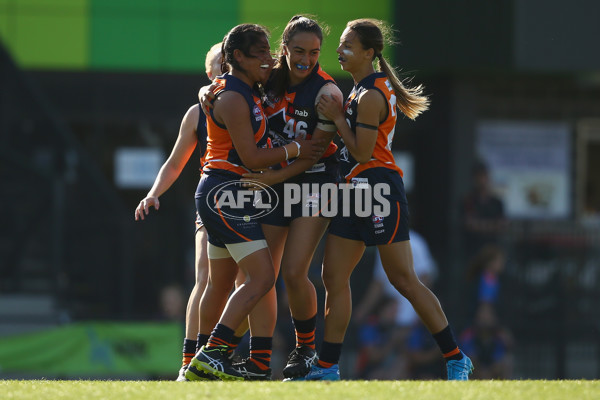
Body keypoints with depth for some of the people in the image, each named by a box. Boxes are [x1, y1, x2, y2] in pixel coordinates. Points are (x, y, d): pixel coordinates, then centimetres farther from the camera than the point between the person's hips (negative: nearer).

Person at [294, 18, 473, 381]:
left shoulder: (370, 96, -16)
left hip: (378, 191, -10)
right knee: (334, 278, 6)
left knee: (404, 280, -7)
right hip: (355, 193, 10)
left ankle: (456, 359, -1)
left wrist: (337, 117, -11)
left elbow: (362, 153, -18)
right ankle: (328, 367, 8)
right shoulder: (364, 89, 16)